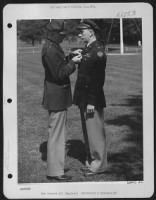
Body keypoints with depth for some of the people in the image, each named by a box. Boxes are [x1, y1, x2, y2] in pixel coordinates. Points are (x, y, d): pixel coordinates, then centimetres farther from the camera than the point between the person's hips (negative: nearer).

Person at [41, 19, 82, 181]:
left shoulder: (52, 47, 12)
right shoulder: (50, 50, -19)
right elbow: (59, 73, -22)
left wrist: (70, 59, 6)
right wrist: (72, 62, -14)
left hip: (56, 96, 11)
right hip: (57, 97, -11)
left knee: (56, 133, 18)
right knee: (56, 134, -3)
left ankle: (56, 166, 29)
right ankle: (54, 171, 6)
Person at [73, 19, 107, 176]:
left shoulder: (98, 50, -15)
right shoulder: (86, 49, 14)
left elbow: (98, 78, -19)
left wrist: (92, 102, -21)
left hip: (92, 98, -9)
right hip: (83, 98, 9)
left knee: (95, 131, -1)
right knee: (88, 130, 15)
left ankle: (99, 164, 9)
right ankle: (92, 160, 26)